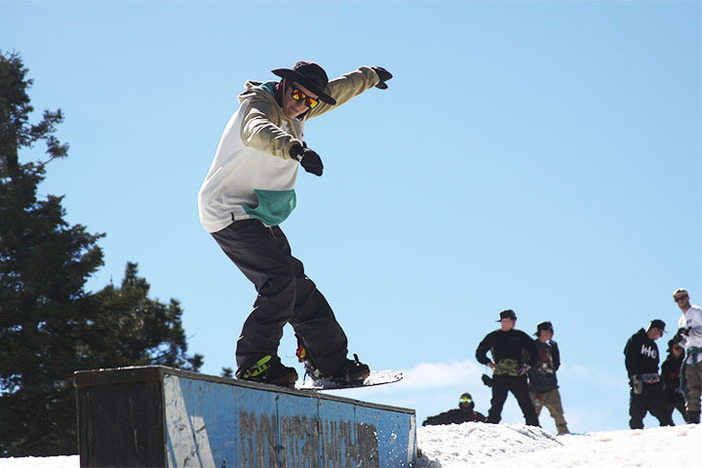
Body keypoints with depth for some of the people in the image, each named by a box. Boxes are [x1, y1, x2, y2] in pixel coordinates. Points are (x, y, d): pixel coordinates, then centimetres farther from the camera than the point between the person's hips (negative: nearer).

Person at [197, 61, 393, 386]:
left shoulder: (296, 110, 9)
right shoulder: (259, 103, -17)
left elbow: (337, 91, 28)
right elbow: (257, 132, -43)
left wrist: (369, 76, 43)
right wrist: (296, 149, -61)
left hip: (257, 217, 9)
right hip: (228, 211, -9)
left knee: (296, 285, 11)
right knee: (281, 277, -22)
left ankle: (331, 364, 19)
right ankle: (254, 365, -22)